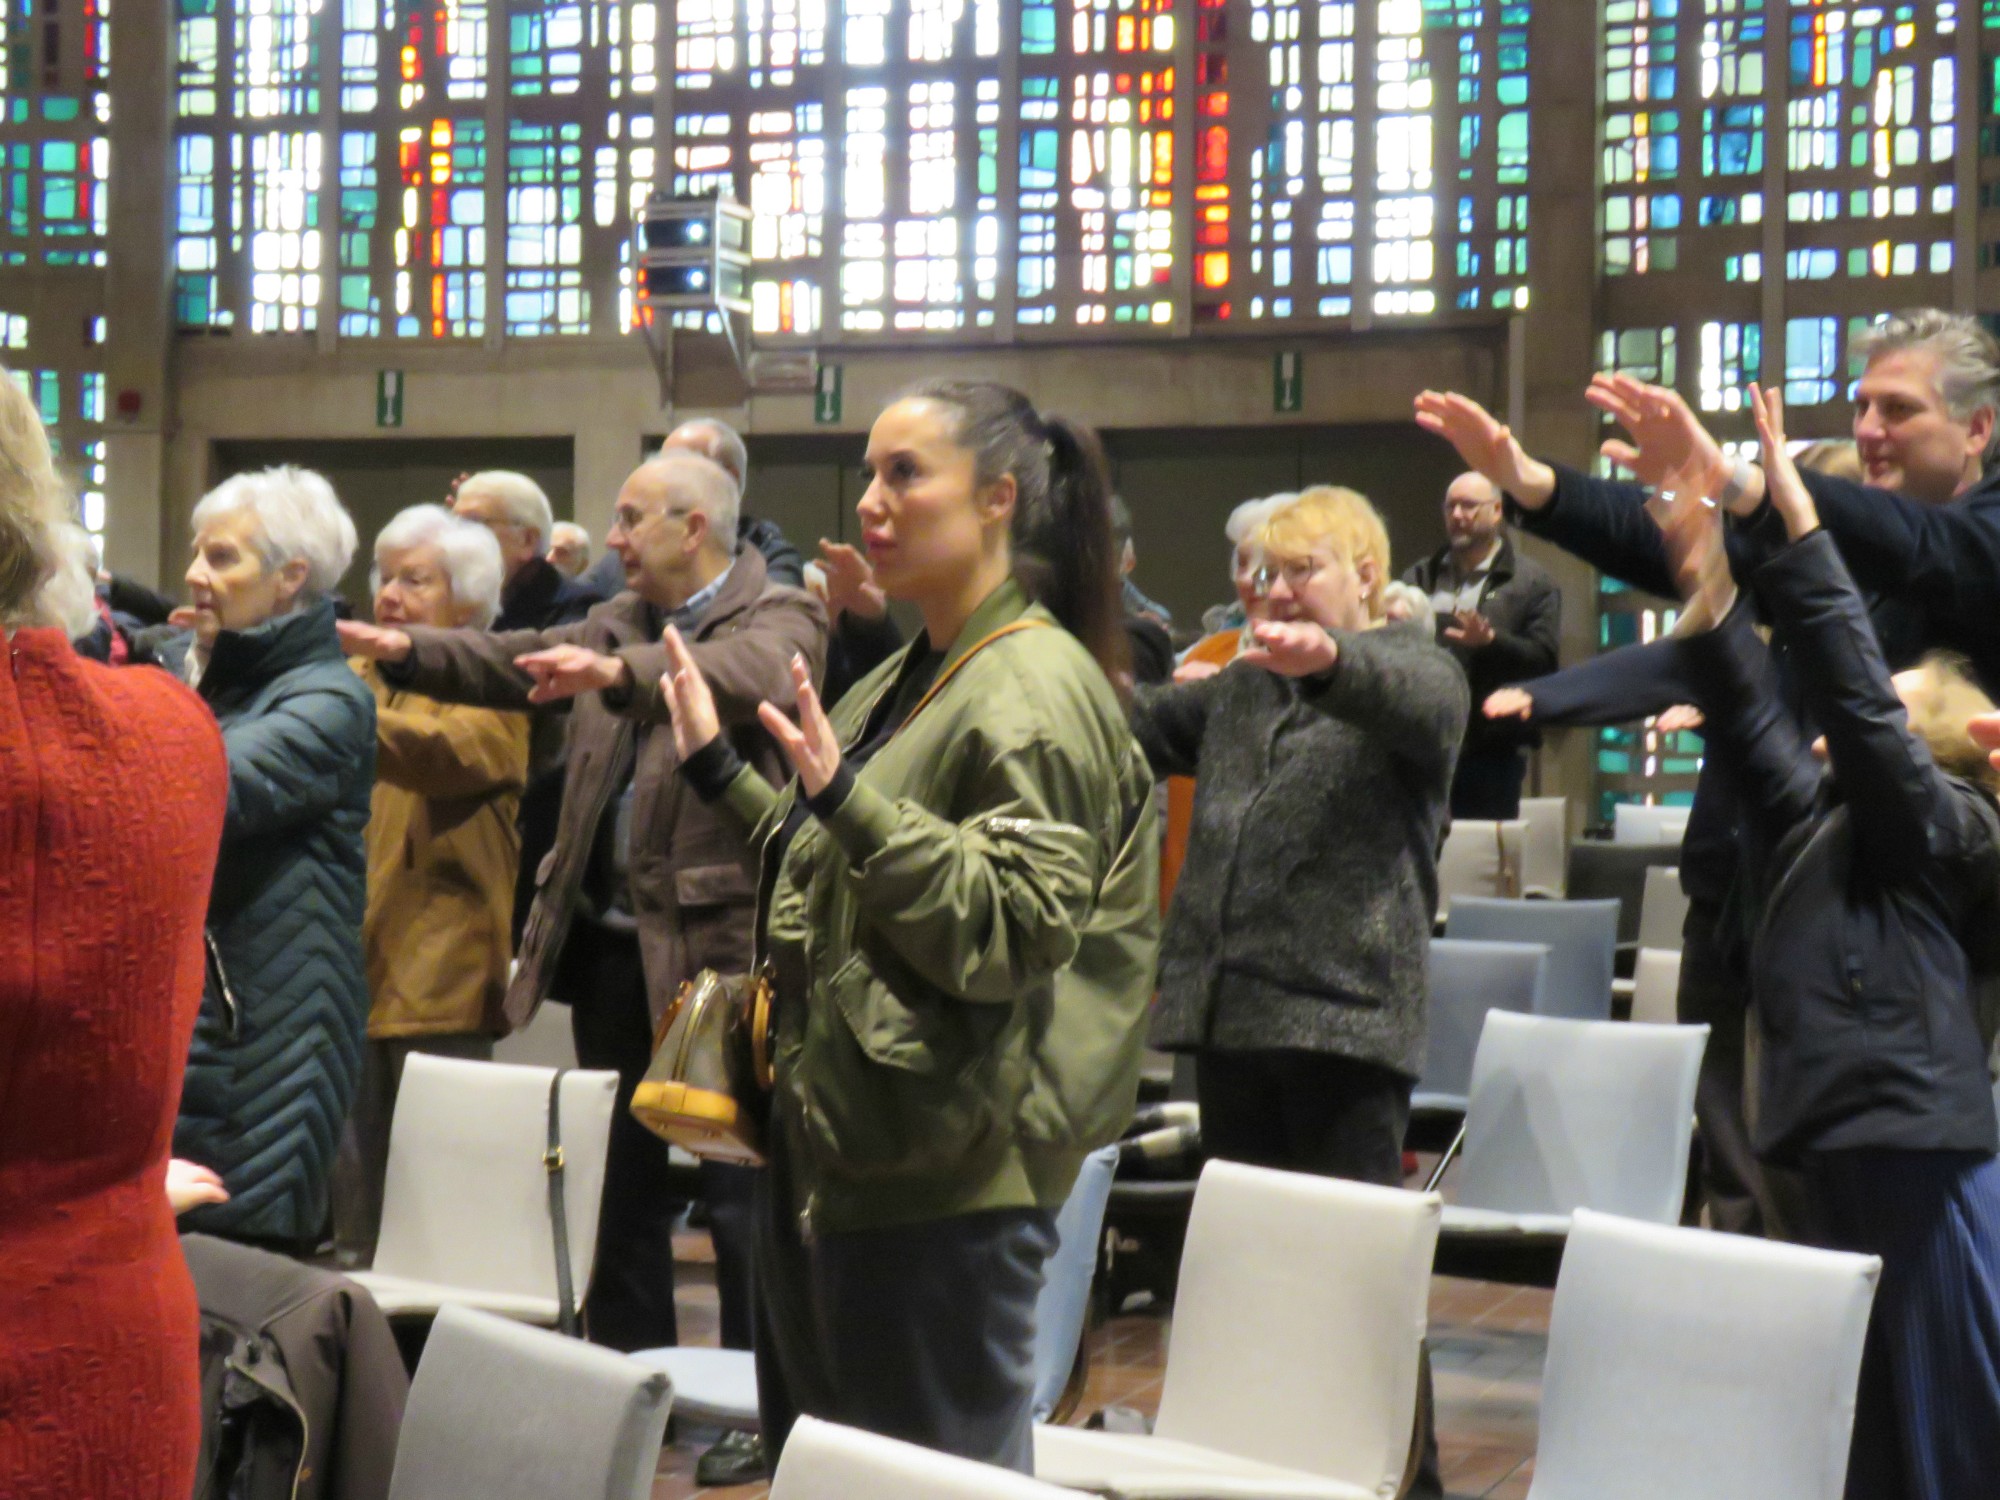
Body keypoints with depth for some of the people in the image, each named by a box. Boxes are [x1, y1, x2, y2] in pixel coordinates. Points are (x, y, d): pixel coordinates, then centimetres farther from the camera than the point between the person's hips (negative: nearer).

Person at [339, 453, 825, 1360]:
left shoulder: (781, 618, -7)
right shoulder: (616, 624, 16)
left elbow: (747, 675, -28)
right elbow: (512, 664, 6)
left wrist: (619, 671, -43)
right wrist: (401, 648, -9)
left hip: (719, 945, -7)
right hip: (612, 944, 7)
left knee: (739, 1192, 0)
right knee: (619, 1188, 15)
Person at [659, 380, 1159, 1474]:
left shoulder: (1037, 688, -14)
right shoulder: (909, 677, 15)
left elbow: (1019, 926, -25)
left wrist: (845, 794, -31)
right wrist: (717, 770, 22)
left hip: (946, 1176, -10)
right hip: (833, 1143, 10)